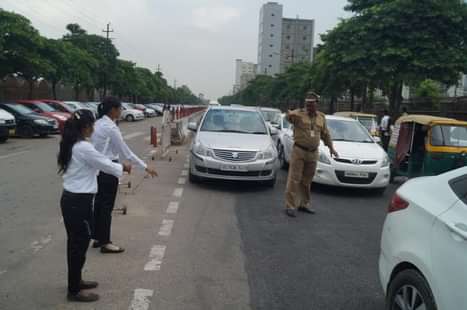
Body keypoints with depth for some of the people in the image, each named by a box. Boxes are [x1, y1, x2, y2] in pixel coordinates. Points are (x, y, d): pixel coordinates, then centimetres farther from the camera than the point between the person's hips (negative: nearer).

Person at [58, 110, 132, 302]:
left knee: (75, 242, 20)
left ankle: (75, 281, 35)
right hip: (79, 202, -9)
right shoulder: (84, 147, -20)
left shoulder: (71, 145, 8)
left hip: (69, 199, 9)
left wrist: (118, 167, 20)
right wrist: (123, 167, 8)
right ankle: (74, 291, 13)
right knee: (80, 244, 2)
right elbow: (104, 164, -11)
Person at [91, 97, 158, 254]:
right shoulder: (111, 127, -19)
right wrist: (145, 167, -13)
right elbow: (125, 151, -18)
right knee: (107, 206, 2)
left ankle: (97, 238, 28)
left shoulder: (98, 123, 8)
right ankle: (105, 243, 12)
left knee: (99, 203, 16)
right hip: (107, 169, -9)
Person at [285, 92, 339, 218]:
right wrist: (290, 115, -55)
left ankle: (304, 204, 27)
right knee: (294, 179, -4)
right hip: (299, 151, -5)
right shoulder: (299, 114, -8)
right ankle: (290, 206, 1)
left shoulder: (321, 117, 9)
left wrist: (331, 148, 19)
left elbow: (325, 134, 21)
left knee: (306, 181, 14)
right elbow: (290, 116, -31)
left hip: (313, 153, 5)